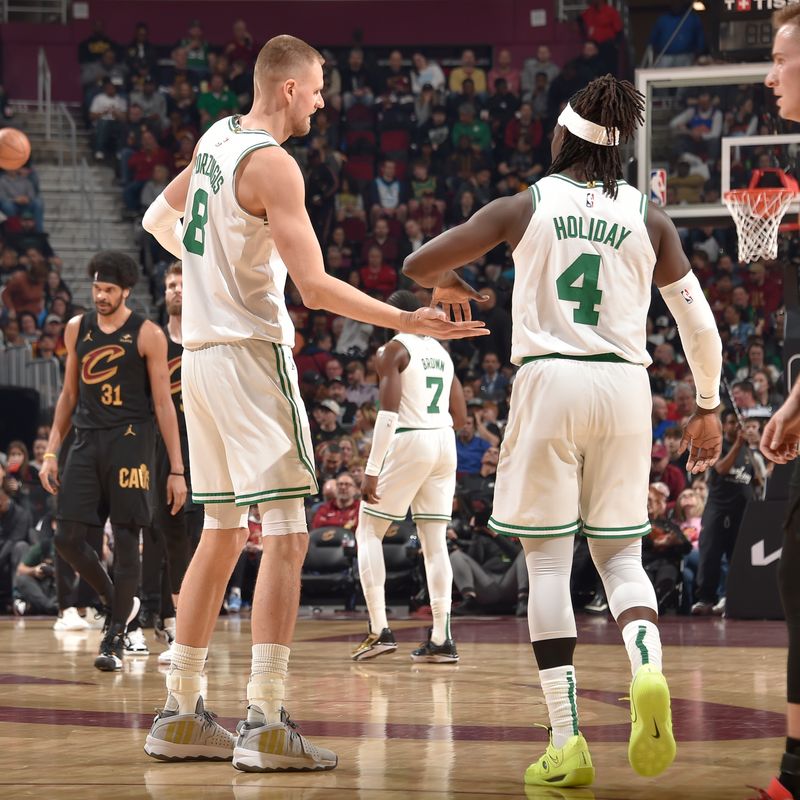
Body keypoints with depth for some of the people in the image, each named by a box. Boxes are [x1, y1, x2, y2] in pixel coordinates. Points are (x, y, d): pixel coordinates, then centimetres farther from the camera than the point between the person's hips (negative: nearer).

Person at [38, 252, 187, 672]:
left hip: (130, 444, -5)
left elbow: (163, 404, -4)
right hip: (87, 443, 5)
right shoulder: (77, 328, 10)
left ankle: (114, 639, 2)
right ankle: (116, 602, 21)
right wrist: (51, 452, 10)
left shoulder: (147, 335, -4)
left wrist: (176, 471, -7)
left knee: (126, 540, -4)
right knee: (68, 538, -3)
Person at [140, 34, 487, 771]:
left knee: (222, 536, 14)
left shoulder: (214, 141, 11)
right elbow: (316, 287, -21)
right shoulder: (272, 164, -16)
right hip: (252, 356, -9)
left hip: (202, 351, 9)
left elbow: (158, 220, 28)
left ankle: (179, 716, 16)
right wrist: (409, 323, -20)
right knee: (286, 539, -8)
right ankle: (265, 725, -13)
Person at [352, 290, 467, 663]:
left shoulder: (394, 349, -6)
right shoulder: (442, 351, 15)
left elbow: (388, 412, -16)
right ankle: (441, 639, 1)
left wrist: (371, 471, -17)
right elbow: (460, 416, 16)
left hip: (408, 442, -6)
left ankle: (379, 630, -4)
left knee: (368, 531, 6)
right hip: (445, 443, 6)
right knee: (435, 540, 7)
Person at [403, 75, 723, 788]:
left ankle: (568, 743, -5)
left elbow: (418, 266, 4)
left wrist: (444, 286, 27)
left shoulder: (525, 207, 1)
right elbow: (699, 323, 10)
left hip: (549, 381, -2)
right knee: (620, 555, 12)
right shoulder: (648, 219, 7)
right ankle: (648, 669, -20)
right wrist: (708, 407, 23)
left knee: (548, 560, 3)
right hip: (625, 386, 2)